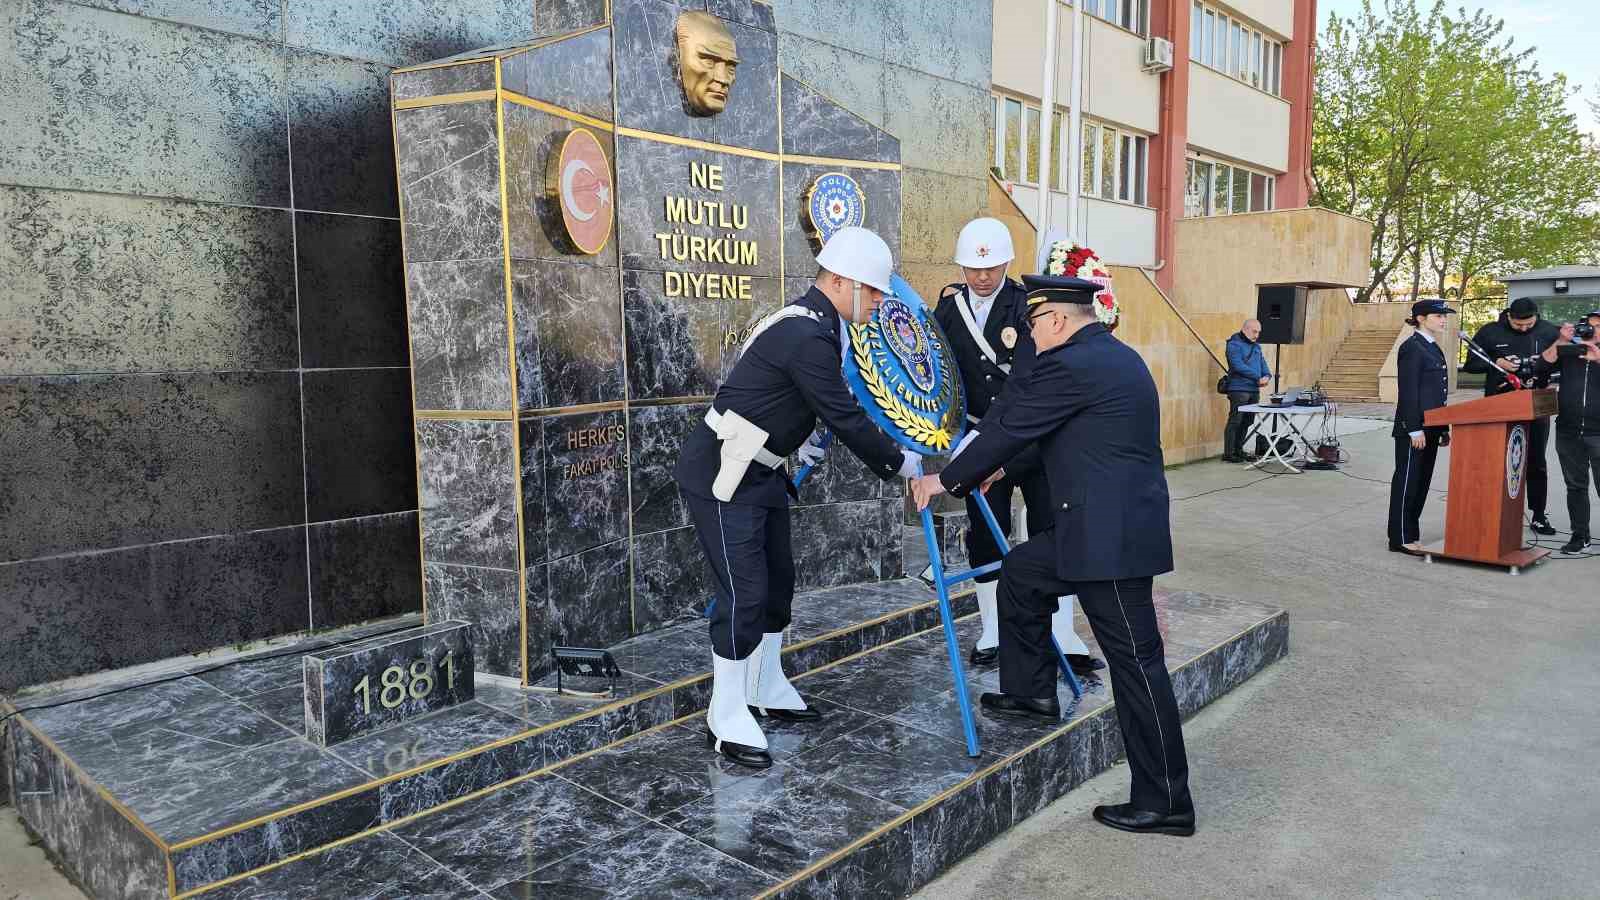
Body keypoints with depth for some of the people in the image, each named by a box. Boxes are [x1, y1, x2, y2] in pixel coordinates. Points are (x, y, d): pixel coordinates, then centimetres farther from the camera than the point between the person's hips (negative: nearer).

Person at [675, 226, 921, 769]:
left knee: (778, 580, 16)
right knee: (744, 592, -8)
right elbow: (844, 419, -20)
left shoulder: (811, 324, 8)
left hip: (760, 472, 10)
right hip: (720, 476, -10)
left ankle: (766, 690, 32)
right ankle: (727, 720, 6)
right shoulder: (808, 337, -24)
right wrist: (899, 463, -8)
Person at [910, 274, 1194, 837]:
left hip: (1111, 537, -10)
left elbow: (1009, 429, -8)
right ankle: (1032, 692, 35)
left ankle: (1165, 803, 10)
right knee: (1021, 571, 23)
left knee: (1136, 663, -2)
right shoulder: (1116, 356, 15)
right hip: (1110, 528, 10)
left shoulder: (1066, 367, -16)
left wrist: (946, 480, 5)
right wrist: (1003, 468, 32)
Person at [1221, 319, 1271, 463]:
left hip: (1254, 390, 8)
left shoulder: (1256, 346, 19)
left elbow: (1263, 364, 18)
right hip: (1239, 390, -8)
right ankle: (1228, 454, -6)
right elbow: (1238, 366, -18)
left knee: (1247, 422, 11)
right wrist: (1258, 378, -18)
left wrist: (1267, 375, -4)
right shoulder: (1234, 344, -7)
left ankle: (1239, 450, 19)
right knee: (1235, 421, -8)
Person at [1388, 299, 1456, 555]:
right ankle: (1401, 539, 2)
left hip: (1431, 428, 9)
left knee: (1422, 482, 11)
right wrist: (1415, 430, -20)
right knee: (1407, 482, -3)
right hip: (1414, 428, -9)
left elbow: (1438, 392, 19)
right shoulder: (1412, 347, -11)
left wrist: (1443, 428, 17)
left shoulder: (1433, 348, 16)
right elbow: (1408, 391, -17)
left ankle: (1412, 534, 18)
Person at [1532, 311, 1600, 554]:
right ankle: (1580, 535, 17)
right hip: (1568, 432, 3)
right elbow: (1540, 367, -1)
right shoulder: (1569, 351, 11)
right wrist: (1560, 341, -7)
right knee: (1575, 486, 9)